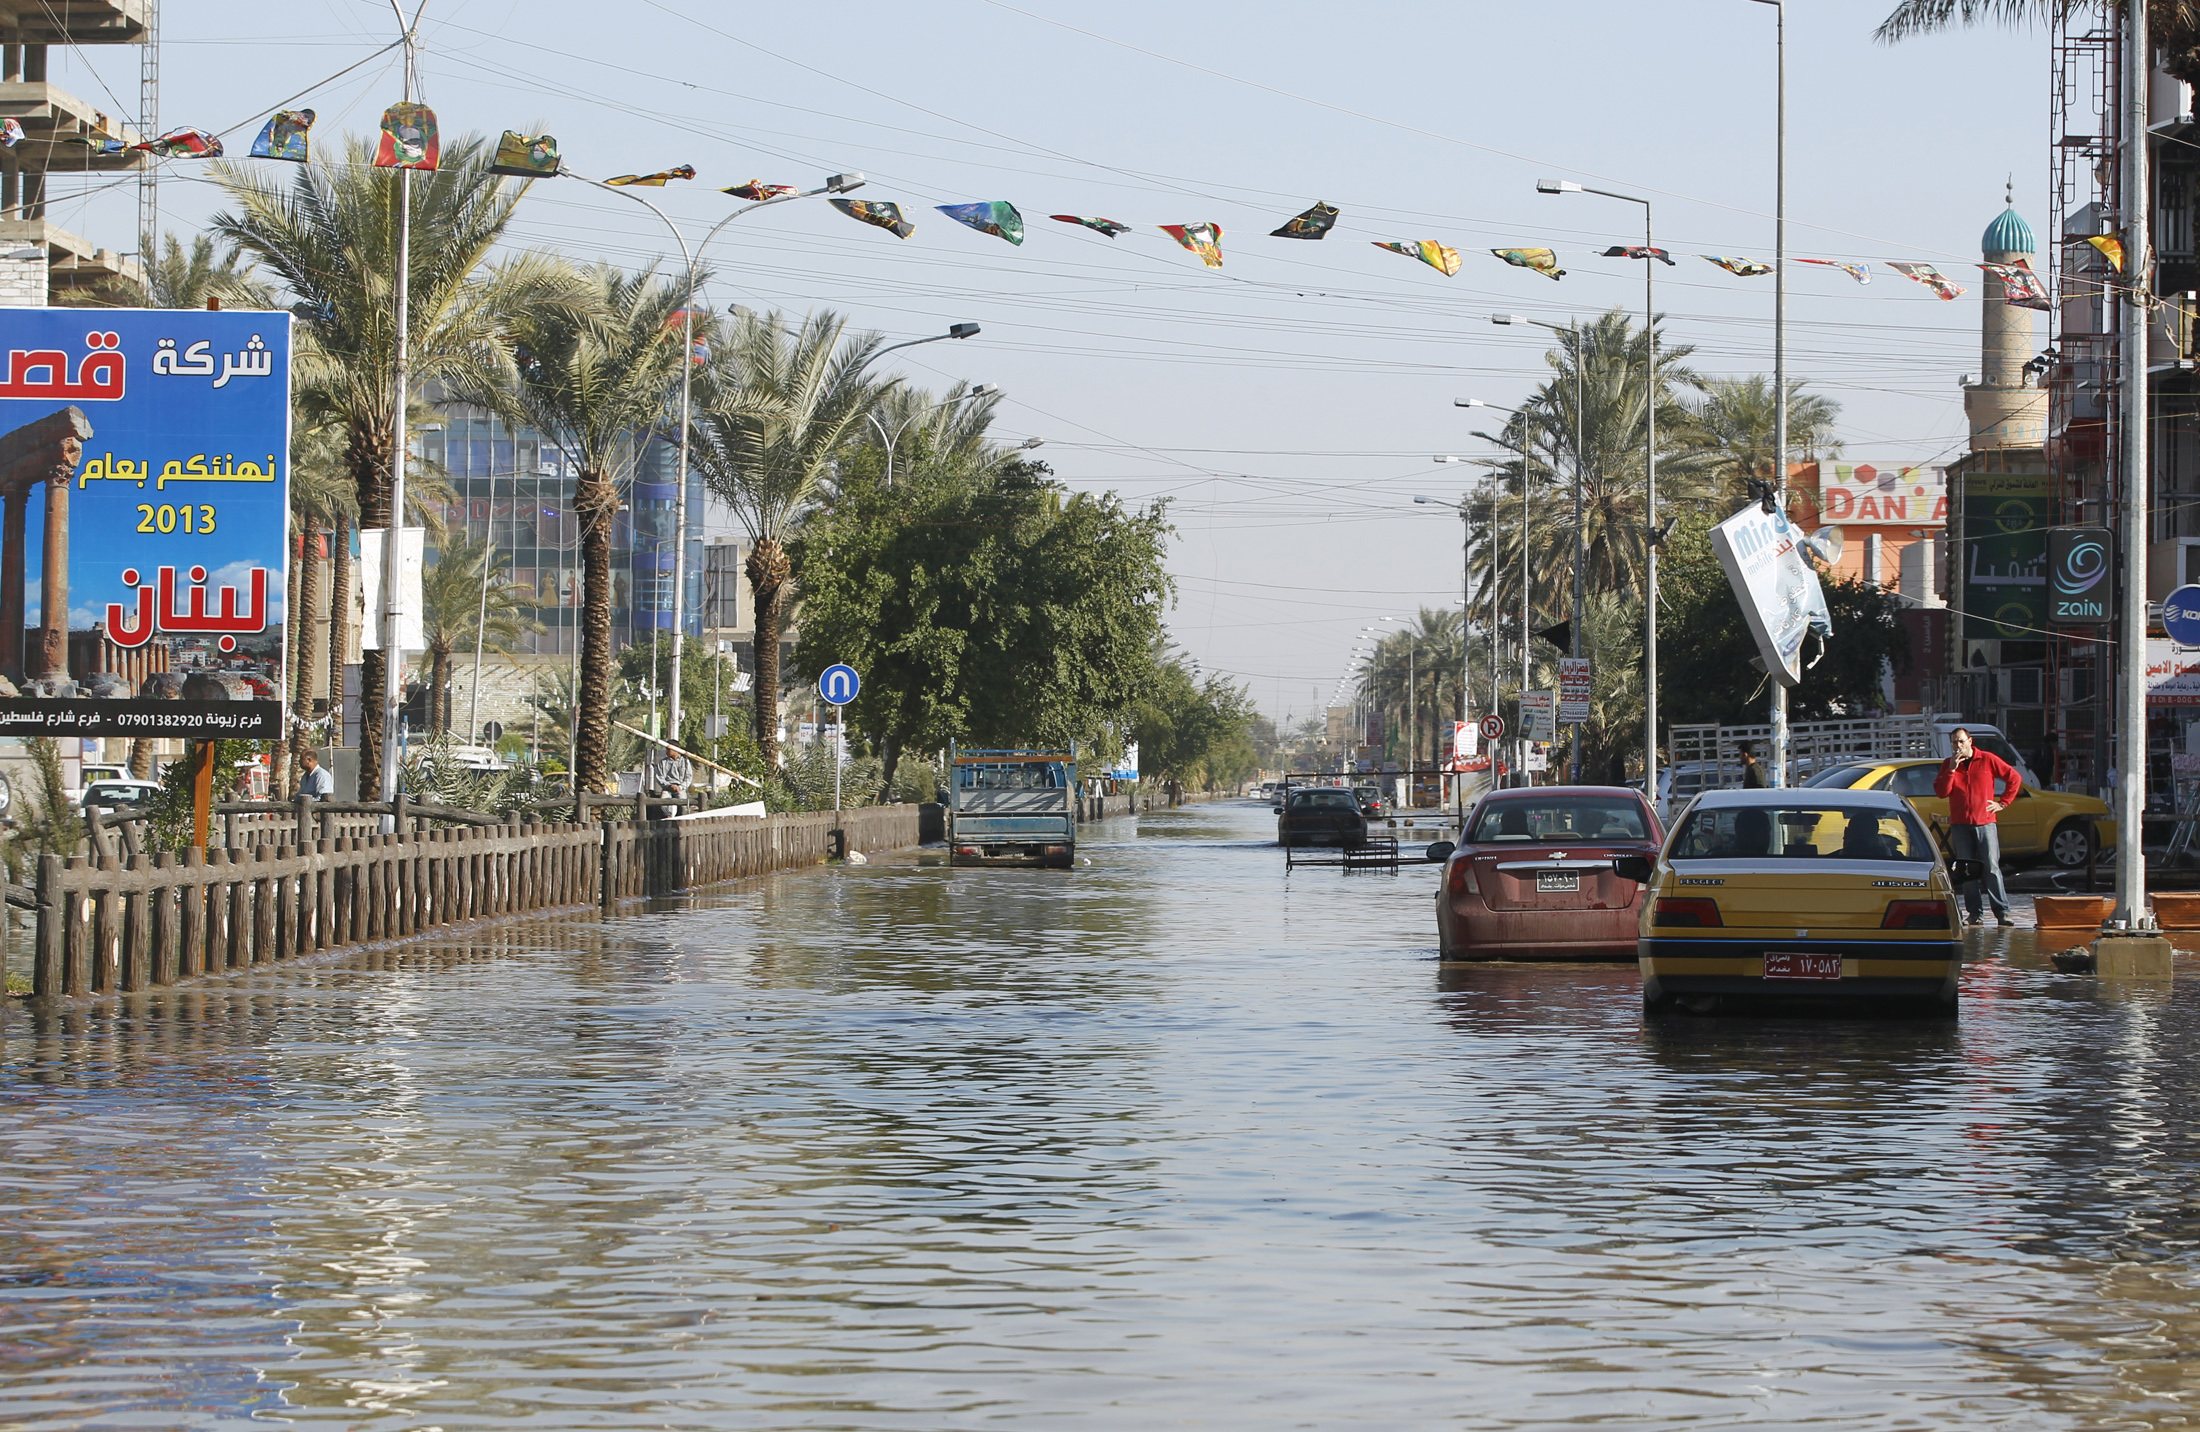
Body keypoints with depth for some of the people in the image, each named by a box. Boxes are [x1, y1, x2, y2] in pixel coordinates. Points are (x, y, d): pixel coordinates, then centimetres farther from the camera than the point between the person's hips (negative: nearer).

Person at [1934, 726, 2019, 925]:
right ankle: (1974, 913, 3)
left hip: (1985, 822, -2)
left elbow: (2014, 778, 8)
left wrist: (2002, 803, 3)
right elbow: (1941, 792, -3)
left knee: (1992, 868, -7)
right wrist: (1952, 768, -10)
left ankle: (2002, 912, -7)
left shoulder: (1988, 760, 2)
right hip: (1960, 825, 2)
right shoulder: (1947, 765, 9)